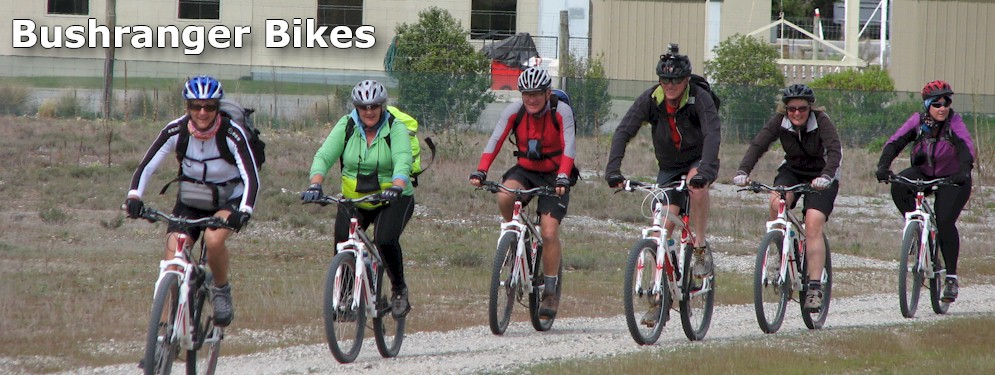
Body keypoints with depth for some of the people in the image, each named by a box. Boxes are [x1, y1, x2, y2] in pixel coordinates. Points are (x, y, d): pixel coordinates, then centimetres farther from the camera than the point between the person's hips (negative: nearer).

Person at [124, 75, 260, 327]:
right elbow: (146, 166, -16)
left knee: (213, 239, -33)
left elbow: (251, 178, -29)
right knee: (173, 265, -16)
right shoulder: (176, 131, -17)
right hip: (190, 201, 2)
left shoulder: (231, 134, -24)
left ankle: (222, 291, -6)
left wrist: (243, 212, -46)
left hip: (228, 199, -2)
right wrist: (134, 196, -34)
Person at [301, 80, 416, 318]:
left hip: (393, 200, -3)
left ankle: (399, 290, -3)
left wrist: (396, 187, -49)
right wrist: (315, 184, -36)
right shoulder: (346, 126, -5)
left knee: (386, 240, -27)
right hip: (353, 200, 3)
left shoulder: (395, 128, -12)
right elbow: (324, 156, -16)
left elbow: (403, 161, -28)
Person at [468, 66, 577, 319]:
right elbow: (495, 142, -17)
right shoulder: (514, 112, -11)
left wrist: (563, 177, -42)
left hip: (553, 176, -2)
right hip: (525, 170, 2)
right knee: (504, 196, -32)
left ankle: (550, 292, -2)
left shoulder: (561, 112, -17)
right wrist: (480, 172, -32)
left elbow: (568, 148, -25)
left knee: (549, 232, -16)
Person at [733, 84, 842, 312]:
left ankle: (815, 287, -24)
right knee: (776, 203, -29)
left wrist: (826, 177, -53)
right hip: (792, 172, 3)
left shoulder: (821, 122, -21)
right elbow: (758, 145, -24)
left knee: (813, 225, -22)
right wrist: (743, 171, -41)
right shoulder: (780, 122, -14)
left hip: (821, 177, -3)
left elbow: (835, 151, -34)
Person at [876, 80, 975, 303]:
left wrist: (964, 171, -56)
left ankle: (951, 278, -7)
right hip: (923, 174, 3)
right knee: (898, 187, -28)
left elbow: (966, 147, -36)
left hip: (951, 179, -3)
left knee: (945, 223, -19)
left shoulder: (954, 123, -20)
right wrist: (883, 166, -40)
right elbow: (895, 142, -21)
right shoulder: (918, 121, -13)